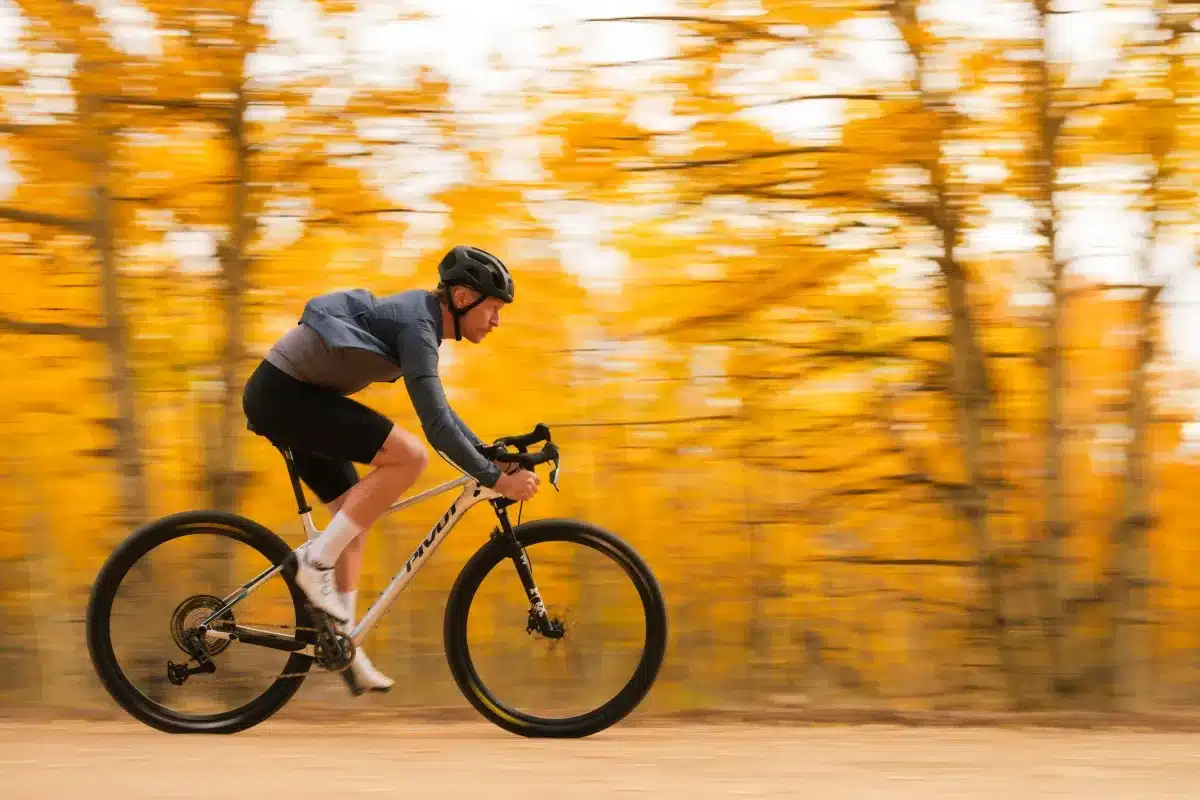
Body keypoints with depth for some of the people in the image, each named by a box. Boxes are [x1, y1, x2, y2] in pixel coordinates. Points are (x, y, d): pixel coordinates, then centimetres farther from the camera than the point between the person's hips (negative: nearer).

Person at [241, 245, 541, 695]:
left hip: (285, 394, 11)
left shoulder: (422, 320, 13)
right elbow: (435, 424, -26)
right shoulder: (416, 325, -19)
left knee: (352, 514, 14)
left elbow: (438, 412, 24)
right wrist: (496, 479, -24)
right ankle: (316, 561, -14)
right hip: (283, 392, -11)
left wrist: (490, 454, 17)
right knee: (408, 456, -20)